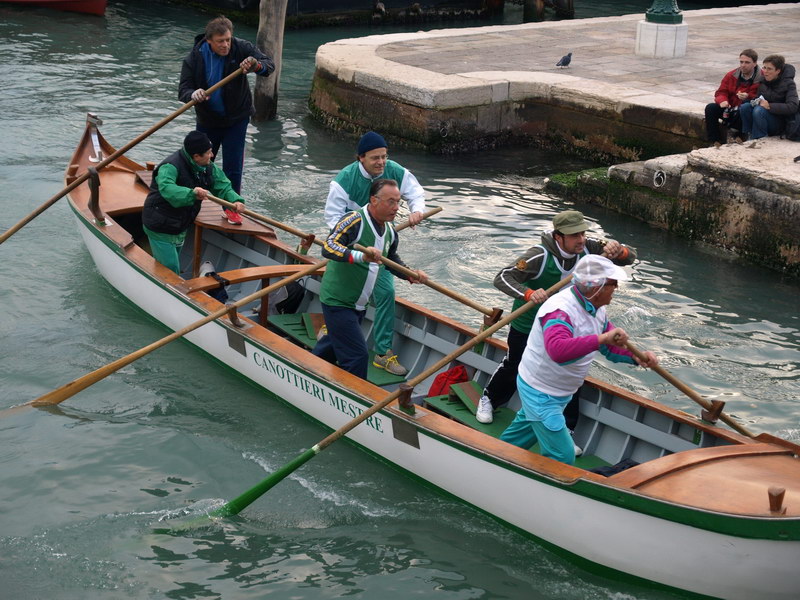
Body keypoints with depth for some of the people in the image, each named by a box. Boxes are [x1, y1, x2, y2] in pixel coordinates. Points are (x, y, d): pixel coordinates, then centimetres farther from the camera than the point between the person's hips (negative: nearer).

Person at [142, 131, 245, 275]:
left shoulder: (208, 168, -3)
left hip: (180, 228, 8)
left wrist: (235, 200, -22)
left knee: (172, 266, 24)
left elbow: (223, 186, 0)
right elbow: (166, 188, -47)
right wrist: (191, 193, -61)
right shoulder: (171, 166, -29)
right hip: (160, 229, -8)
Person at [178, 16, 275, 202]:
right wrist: (193, 94, -43)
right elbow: (183, 90, -18)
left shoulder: (241, 48, -16)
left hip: (236, 119, -1)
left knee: (233, 168, 1)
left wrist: (256, 66, -43)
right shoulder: (194, 58, -16)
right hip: (207, 120, 1)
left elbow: (270, 65, -19)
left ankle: (231, 208, 17)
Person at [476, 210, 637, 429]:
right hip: (527, 327, -4)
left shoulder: (587, 247, -17)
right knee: (514, 368, 19)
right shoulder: (539, 256, -32)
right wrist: (528, 294, -52)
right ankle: (488, 399, 50)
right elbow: (502, 278, -35)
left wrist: (619, 251, -37)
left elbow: (630, 257, -12)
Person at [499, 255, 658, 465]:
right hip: (540, 393, -10)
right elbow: (558, 349, -54)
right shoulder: (560, 310, -35)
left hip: (560, 391, 10)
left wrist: (636, 357, -12)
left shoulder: (595, 307, -3)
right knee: (562, 456, -7)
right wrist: (601, 338, -58)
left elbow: (611, 345, 8)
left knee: (527, 428, 33)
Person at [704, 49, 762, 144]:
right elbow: (721, 92, 5)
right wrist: (722, 101, -18)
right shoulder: (731, 75, 5)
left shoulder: (762, 78, -10)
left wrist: (748, 97, -31)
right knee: (710, 108, -17)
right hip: (730, 109, 5)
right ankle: (715, 142, -19)